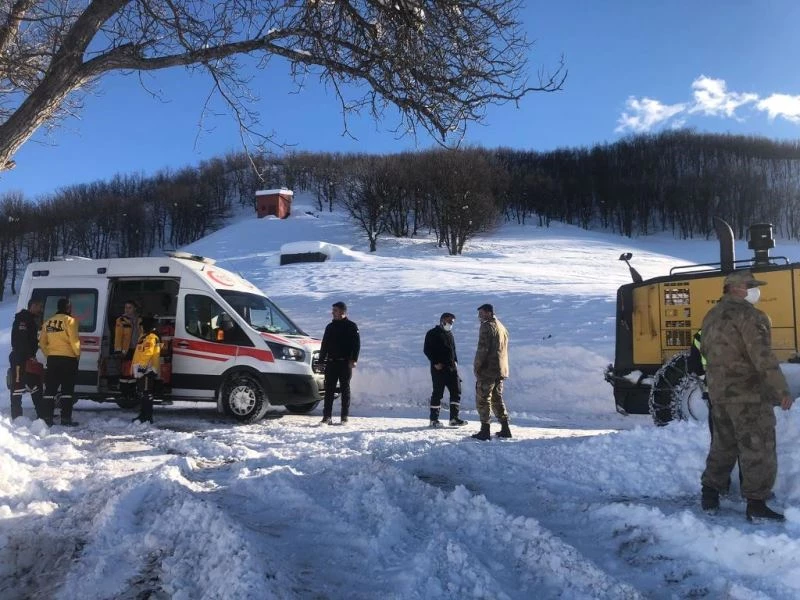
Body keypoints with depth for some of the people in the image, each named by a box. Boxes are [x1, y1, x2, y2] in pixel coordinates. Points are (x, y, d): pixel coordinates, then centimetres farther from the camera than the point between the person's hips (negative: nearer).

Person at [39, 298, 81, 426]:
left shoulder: (48, 322, 13)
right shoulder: (69, 320, -8)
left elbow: (42, 342, 13)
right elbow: (74, 339, -14)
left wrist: (48, 354, 19)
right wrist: (78, 353, -1)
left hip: (52, 359, 6)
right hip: (68, 358, -6)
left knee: (50, 389, 9)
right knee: (67, 389, -1)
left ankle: (47, 418, 9)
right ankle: (66, 418, -3)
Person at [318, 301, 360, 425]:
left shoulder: (351, 326, 0)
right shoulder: (330, 327, 15)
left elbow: (356, 344, -6)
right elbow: (324, 344, 17)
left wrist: (353, 360, -16)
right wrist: (321, 360, 10)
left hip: (345, 363, -4)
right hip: (331, 363, 4)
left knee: (345, 389, 3)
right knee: (329, 389, 0)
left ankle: (344, 417, 8)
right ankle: (327, 416, 1)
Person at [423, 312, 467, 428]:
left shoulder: (449, 334, 19)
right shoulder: (433, 333, -3)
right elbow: (426, 349, -8)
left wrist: (455, 361, 9)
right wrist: (435, 363, -14)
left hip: (451, 368, 7)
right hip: (439, 368, -7)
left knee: (456, 391, 3)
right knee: (437, 393, -3)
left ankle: (454, 418, 9)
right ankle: (434, 419, 6)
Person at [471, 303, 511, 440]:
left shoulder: (487, 326, -12)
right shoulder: (502, 327, 17)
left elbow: (482, 348, -18)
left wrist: (476, 367, -11)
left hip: (487, 371, -9)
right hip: (501, 371, 9)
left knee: (483, 399, -2)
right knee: (497, 399, 17)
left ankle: (485, 431, -3)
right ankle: (505, 429, 17)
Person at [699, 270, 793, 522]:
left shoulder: (711, 316, 13)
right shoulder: (749, 315, -14)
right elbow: (764, 357, -21)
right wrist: (781, 390, -19)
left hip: (718, 392, 8)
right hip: (748, 394, -8)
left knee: (723, 445, 18)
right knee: (758, 449, -1)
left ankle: (709, 493, 22)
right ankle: (756, 504, 1)